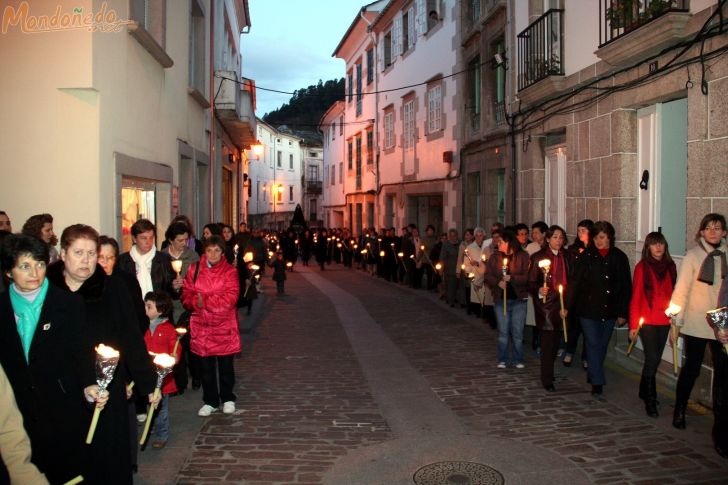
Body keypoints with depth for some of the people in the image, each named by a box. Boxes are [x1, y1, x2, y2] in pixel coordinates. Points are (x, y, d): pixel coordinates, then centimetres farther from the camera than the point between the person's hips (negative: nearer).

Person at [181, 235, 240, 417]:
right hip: (201, 326, 2)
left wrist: (205, 302, -19)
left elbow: (230, 298, -14)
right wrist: (196, 302, -20)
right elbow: (187, 294, 1)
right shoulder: (194, 270, 4)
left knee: (225, 364, 9)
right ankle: (210, 401, 25)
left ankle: (227, 399, 27)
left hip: (224, 327, -2)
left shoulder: (229, 272, -5)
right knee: (206, 365, 10)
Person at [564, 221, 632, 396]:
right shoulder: (585, 257, -4)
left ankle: (592, 374, 31)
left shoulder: (619, 257, 2)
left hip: (609, 311, 3)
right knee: (593, 344, -3)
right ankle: (597, 382, 1)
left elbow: (626, 287, 5)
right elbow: (574, 283, -5)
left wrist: (623, 313, 3)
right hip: (588, 309, -2)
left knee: (602, 345, 13)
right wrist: (567, 306, -9)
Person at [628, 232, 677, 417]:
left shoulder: (670, 266, 7)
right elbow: (636, 297, -4)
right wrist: (634, 324, -7)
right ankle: (650, 399, 4)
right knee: (652, 358, -7)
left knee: (655, 358, 11)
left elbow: (673, 293, 10)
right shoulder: (642, 267, -4)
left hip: (664, 320, 4)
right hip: (647, 320, -4)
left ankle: (645, 391, 30)